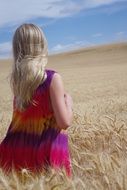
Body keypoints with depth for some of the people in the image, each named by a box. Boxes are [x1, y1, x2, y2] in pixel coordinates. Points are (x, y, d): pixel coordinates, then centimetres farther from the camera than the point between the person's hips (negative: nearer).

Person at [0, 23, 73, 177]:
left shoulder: (16, 79, -1)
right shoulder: (53, 78, -16)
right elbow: (64, 122, -15)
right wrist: (68, 101, 2)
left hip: (18, 147, 5)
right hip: (48, 150, -5)